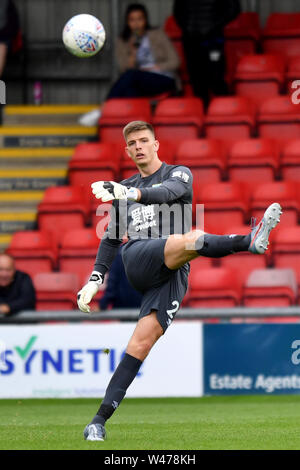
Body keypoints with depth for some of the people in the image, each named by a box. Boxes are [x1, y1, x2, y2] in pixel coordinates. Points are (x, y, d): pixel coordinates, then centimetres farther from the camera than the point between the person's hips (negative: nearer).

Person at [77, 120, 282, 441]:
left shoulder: (178, 174, 14)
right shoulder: (124, 188, 28)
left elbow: (169, 191, -12)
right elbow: (111, 238, 33)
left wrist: (131, 194, -32)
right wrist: (95, 280, 20)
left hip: (171, 275, -2)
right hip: (137, 260, 2)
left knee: (142, 343, -16)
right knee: (190, 239, -34)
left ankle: (100, 420, -19)